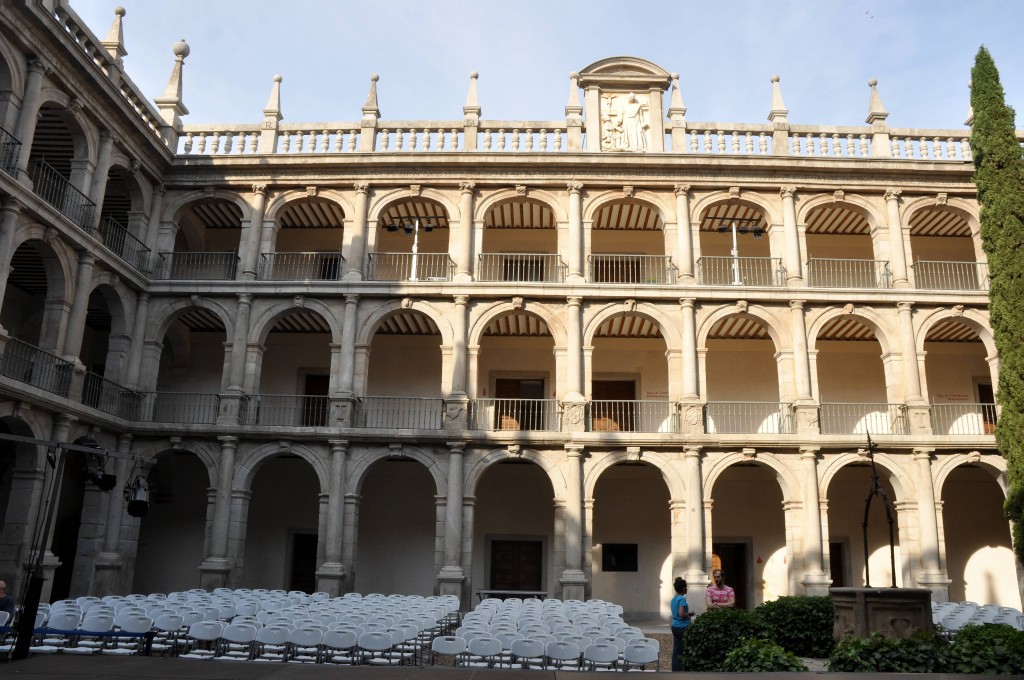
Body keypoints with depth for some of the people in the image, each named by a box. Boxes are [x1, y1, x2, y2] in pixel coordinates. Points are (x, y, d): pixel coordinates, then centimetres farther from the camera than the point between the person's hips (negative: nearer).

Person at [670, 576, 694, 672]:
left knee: (676, 650, 9)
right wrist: (690, 614, -6)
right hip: (682, 627, -8)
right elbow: (681, 614, -22)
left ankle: (675, 670, 10)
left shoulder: (674, 599, 11)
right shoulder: (682, 599, -15)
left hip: (674, 626, 8)